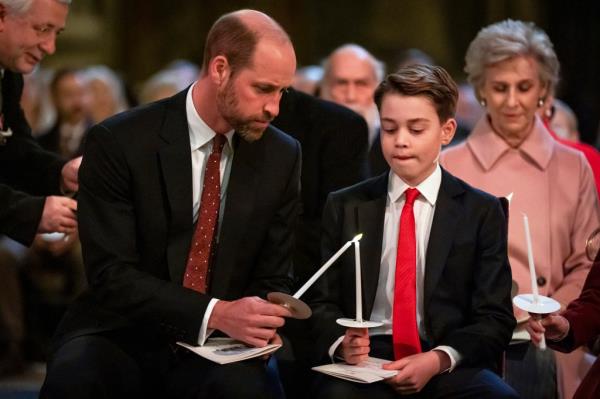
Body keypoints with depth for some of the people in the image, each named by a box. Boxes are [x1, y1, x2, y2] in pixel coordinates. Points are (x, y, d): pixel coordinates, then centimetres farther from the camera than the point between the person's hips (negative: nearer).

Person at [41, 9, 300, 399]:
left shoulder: (282, 156, 2)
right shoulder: (118, 143, -9)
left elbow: (272, 278, 9)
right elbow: (111, 273, -15)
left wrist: (260, 320, -16)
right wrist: (215, 313, -27)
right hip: (122, 337, -1)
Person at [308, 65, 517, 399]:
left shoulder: (483, 213, 9)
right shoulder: (345, 207, 14)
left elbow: (495, 318, 3)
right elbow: (323, 300, 13)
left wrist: (438, 360, -15)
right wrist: (342, 342, -11)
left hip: (449, 366, 0)